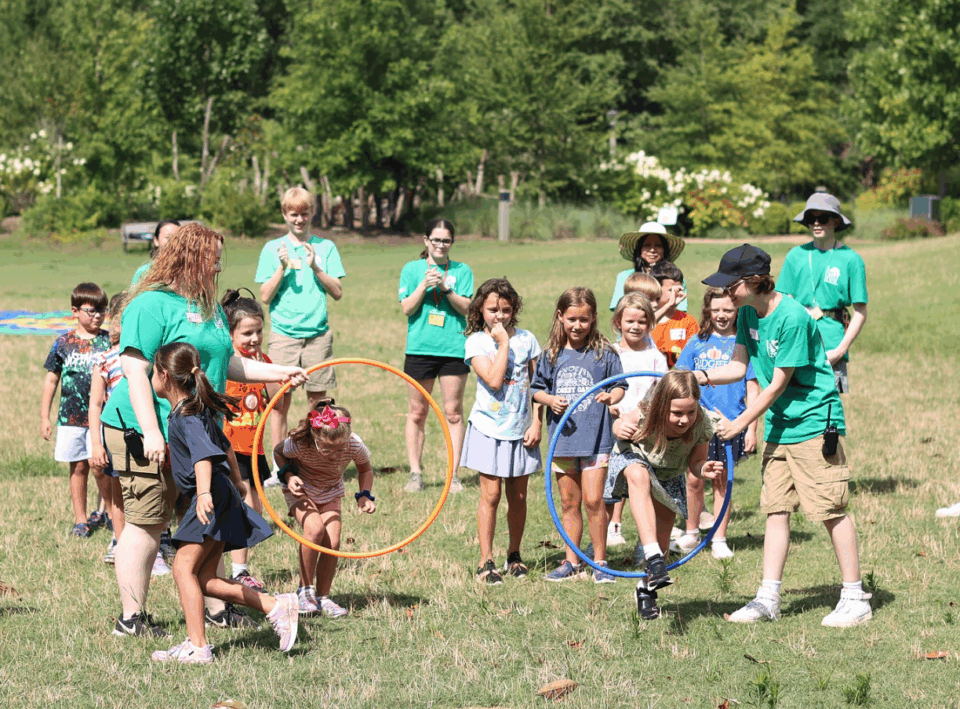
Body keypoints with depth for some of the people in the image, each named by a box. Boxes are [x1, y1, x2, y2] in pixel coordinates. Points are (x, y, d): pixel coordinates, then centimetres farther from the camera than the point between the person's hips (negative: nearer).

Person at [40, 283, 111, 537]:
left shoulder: (109, 342, 1)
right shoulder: (63, 343, 4)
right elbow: (51, 380, 10)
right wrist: (44, 416, 8)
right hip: (71, 418, 2)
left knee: (99, 467, -6)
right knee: (78, 467, 7)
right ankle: (80, 519, 17)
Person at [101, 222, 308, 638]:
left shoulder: (210, 307, 15)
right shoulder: (152, 305, -14)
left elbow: (228, 364, 25)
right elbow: (135, 371, -20)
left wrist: (279, 372, 15)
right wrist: (151, 433, -25)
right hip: (148, 435, -9)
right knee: (146, 525, -4)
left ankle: (215, 608, 24)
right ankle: (131, 618, 4)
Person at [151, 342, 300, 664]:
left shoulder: (186, 417, -13)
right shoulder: (198, 409, 18)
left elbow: (203, 454, -30)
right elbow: (225, 446, 31)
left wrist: (205, 493, -44)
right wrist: (236, 482, 46)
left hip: (213, 497, -10)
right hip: (221, 498, 10)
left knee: (184, 567, -12)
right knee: (206, 580, 7)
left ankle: (197, 647, -16)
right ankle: (276, 607, 6)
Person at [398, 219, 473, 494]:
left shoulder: (462, 271, 7)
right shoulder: (412, 269, 8)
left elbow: (467, 308, -2)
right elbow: (407, 308, 0)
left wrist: (445, 288, -16)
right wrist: (424, 285, -14)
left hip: (453, 348, 0)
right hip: (420, 347, 0)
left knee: (453, 413, 1)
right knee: (416, 413, 2)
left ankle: (453, 474, 6)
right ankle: (415, 473, 10)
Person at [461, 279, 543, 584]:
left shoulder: (526, 339, 2)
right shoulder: (476, 342, -6)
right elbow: (494, 380, -20)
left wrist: (537, 423, -1)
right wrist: (503, 343, -16)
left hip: (520, 429, 3)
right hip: (489, 428, -3)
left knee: (518, 496, 9)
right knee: (491, 495, -4)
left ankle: (514, 555, 25)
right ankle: (486, 561, 3)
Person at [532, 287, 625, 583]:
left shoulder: (604, 353, -2)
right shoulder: (552, 355, 6)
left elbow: (619, 386, 2)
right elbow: (537, 389, 13)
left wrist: (611, 396, -20)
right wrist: (550, 400, -7)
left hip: (595, 437, -3)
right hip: (562, 436, 3)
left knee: (593, 500, -8)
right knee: (569, 504, 11)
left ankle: (600, 562, 4)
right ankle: (571, 562, 20)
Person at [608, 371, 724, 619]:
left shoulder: (702, 425, -30)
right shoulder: (644, 417, -36)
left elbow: (695, 463, -15)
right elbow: (620, 424, -12)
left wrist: (703, 469, -38)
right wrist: (619, 429, -36)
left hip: (670, 476, 3)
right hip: (633, 458, -3)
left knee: (662, 537, 4)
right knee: (639, 476, -40)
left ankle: (647, 589, 36)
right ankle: (652, 558, -48)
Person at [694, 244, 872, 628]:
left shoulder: (792, 318, -22)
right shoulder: (748, 313, 4)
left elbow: (778, 384, -17)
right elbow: (739, 366, 9)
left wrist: (740, 423, -10)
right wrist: (702, 377, -10)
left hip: (814, 423, -8)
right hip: (778, 426, 8)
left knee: (831, 510, -5)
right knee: (776, 509, 7)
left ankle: (855, 598, 1)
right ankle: (768, 598, 10)